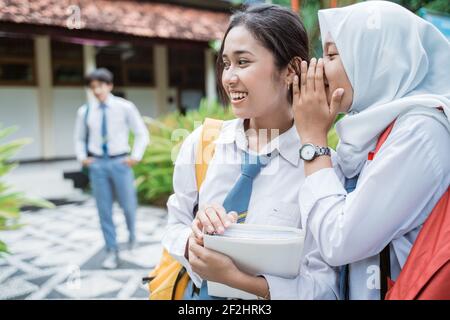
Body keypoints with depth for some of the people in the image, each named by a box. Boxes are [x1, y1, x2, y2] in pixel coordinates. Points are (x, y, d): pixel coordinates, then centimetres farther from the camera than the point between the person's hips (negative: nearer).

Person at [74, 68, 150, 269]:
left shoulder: (125, 107, -4)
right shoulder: (85, 111, 4)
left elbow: (142, 134, 1)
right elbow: (79, 138, 19)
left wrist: (136, 157, -6)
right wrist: (82, 157, 6)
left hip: (120, 162, -2)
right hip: (97, 164, 2)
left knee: (128, 205, 2)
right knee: (104, 210, 3)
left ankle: (131, 232, 36)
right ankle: (112, 252, 14)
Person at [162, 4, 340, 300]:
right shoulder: (200, 142, -10)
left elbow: (323, 285, -19)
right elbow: (175, 230, -3)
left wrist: (235, 277, -28)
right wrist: (194, 239, -24)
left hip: (262, 294, -2)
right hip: (198, 293, 3)